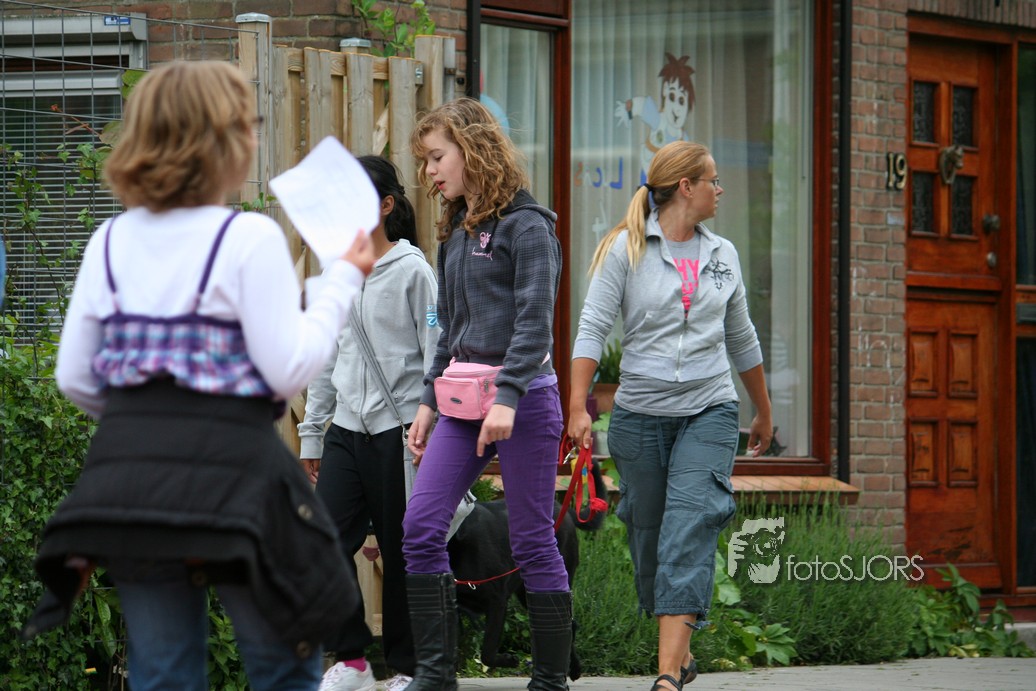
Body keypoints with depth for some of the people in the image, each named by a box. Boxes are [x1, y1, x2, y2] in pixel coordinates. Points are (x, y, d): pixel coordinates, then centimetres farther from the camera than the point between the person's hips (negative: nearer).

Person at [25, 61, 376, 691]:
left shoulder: (111, 243, 8)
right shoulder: (250, 239, -8)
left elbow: (74, 379, 8)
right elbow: (289, 371, -10)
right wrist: (344, 282, 1)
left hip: (126, 476, 5)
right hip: (229, 473, -5)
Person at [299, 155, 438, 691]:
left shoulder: (412, 271, -5)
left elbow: (436, 356, -7)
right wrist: (310, 434, 16)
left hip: (399, 430, -6)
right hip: (346, 429, 6)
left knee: (401, 553, 1)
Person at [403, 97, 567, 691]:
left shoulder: (525, 225, -8)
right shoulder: (455, 234, 16)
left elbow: (535, 322, -16)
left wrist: (507, 398, -24)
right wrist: (429, 400, 18)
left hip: (522, 397, -8)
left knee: (533, 542, -3)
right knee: (421, 530, -4)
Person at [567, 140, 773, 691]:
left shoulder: (722, 255, 11)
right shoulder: (627, 248, -1)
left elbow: (741, 340, 22)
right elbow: (592, 328, -7)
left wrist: (764, 412, 29)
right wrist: (578, 407, -16)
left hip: (709, 411, 1)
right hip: (640, 413, -1)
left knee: (690, 527, -15)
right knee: (648, 537, 7)